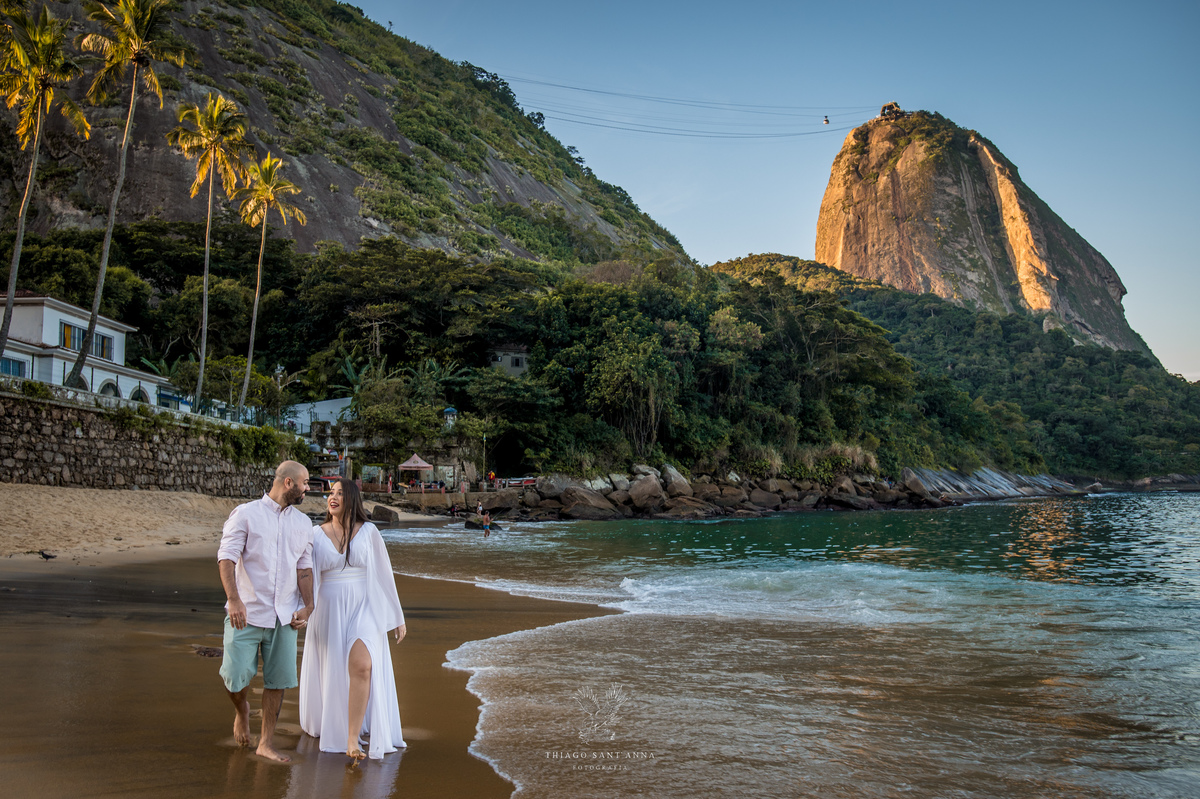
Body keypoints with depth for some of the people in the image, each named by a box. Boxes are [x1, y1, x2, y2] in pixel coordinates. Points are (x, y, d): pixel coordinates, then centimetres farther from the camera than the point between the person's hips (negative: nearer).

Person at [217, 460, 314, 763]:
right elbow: (226, 557, -9)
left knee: (278, 680, 5)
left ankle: (266, 743, 19)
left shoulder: (303, 523, 11)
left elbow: (304, 567, 12)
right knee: (236, 677, -2)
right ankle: (241, 710, 32)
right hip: (247, 613, -4)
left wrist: (307, 605, 0)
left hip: (284, 616, 4)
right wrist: (233, 599, -20)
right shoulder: (245, 514, -3)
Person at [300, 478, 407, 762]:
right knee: (329, 673, 12)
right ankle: (327, 724, 40)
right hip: (328, 611, 2)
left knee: (362, 666, -23)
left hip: (363, 611, -2)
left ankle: (352, 740, -16)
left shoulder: (368, 532, -1)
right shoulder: (316, 534, 3)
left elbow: (384, 574, 3)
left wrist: (397, 618, 4)